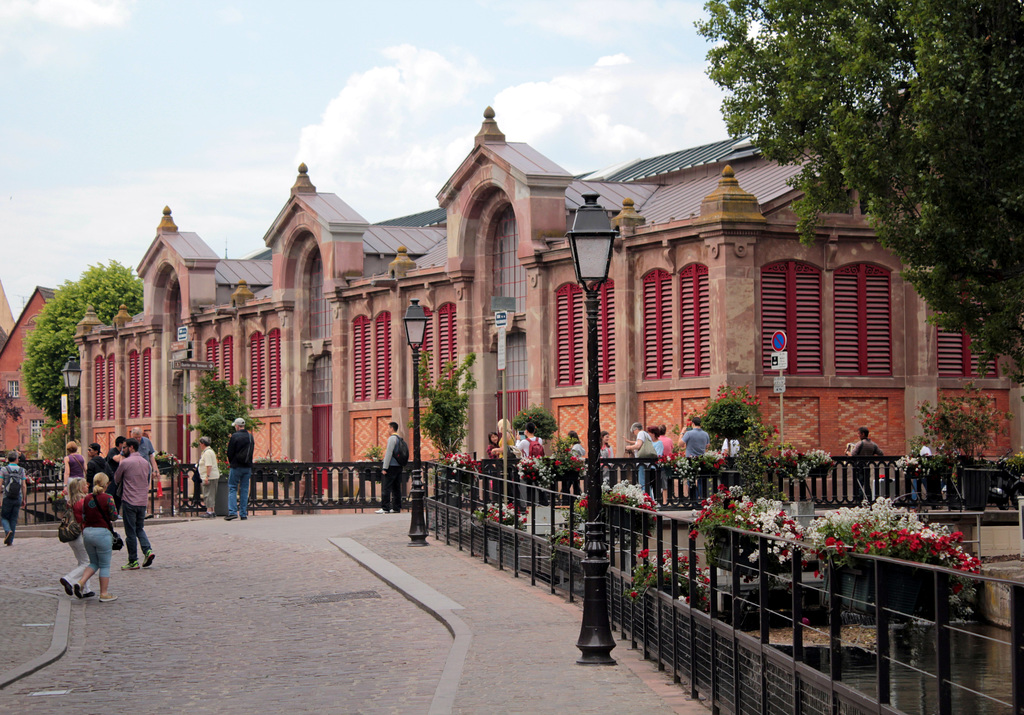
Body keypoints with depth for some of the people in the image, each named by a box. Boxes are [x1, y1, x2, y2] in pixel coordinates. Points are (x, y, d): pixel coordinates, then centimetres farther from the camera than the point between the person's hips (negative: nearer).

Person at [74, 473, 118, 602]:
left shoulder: (86, 499, 5)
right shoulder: (108, 498, -11)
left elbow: (83, 517, 7)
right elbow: (114, 516, -9)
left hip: (87, 533, 5)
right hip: (102, 532, -5)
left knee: (94, 562, 19)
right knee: (105, 565, 6)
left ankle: (80, 583, -1)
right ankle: (104, 594, 8)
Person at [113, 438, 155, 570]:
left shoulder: (125, 463, -11)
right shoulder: (145, 463, 8)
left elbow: (116, 480, 1)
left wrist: (119, 465, 13)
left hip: (129, 501, -6)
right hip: (142, 501, 6)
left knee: (131, 532, 1)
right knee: (140, 528, 18)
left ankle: (133, 561, 5)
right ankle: (148, 550, -3)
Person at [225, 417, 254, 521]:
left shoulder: (235, 436, -10)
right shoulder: (251, 437, 7)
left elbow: (230, 452, -7)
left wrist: (231, 462, 10)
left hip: (236, 466, -5)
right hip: (247, 467, 5)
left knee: (232, 489, 0)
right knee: (244, 489, 8)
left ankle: (232, 512, -12)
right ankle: (243, 514, 6)